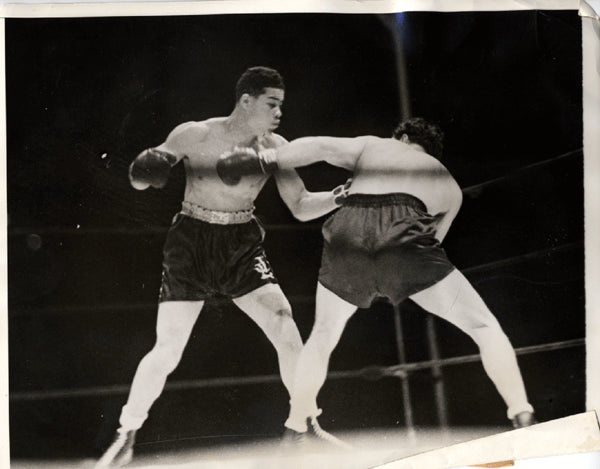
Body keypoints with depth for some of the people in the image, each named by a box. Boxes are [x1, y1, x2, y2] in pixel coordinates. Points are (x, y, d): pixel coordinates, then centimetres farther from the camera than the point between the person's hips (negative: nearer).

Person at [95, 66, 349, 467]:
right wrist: (147, 172, -27)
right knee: (167, 352, -5)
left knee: (287, 330, -11)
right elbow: (139, 179, -3)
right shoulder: (193, 135, -12)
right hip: (192, 242, -2)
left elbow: (302, 208, -3)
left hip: (243, 246, 3)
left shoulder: (274, 149, -5)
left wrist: (337, 199, -22)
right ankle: (127, 435, 17)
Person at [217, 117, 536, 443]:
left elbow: (321, 147, 16)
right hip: (404, 239, -2)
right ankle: (523, 419, 3)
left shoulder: (371, 145, 33)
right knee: (485, 328, 13)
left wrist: (264, 160, 10)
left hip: (346, 234, 2)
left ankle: (294, 429, 31)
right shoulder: (449, 185, 34)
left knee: (321, 339, 26)